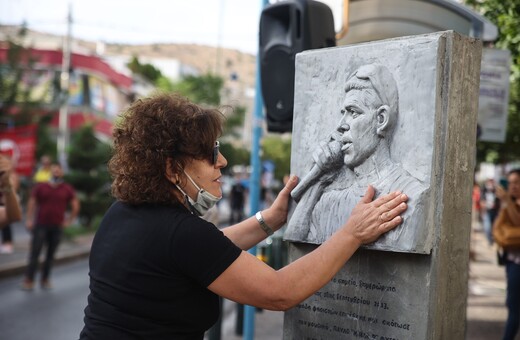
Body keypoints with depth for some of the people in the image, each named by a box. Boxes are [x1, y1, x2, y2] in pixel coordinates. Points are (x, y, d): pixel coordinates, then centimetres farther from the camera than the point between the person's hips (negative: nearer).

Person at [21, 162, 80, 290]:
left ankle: (45, 280, 15)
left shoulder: (68, 189, 4)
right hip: (40, 225, -1)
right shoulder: (40, 187, 2)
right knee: (34, 253, -5)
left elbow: (75, 206, 11)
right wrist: (29, 220, -4)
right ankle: (29, 281, 0)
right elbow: (32, 203, 3)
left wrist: (69, 220, 7)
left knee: (51, 254, 6)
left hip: (57, 227, 2)